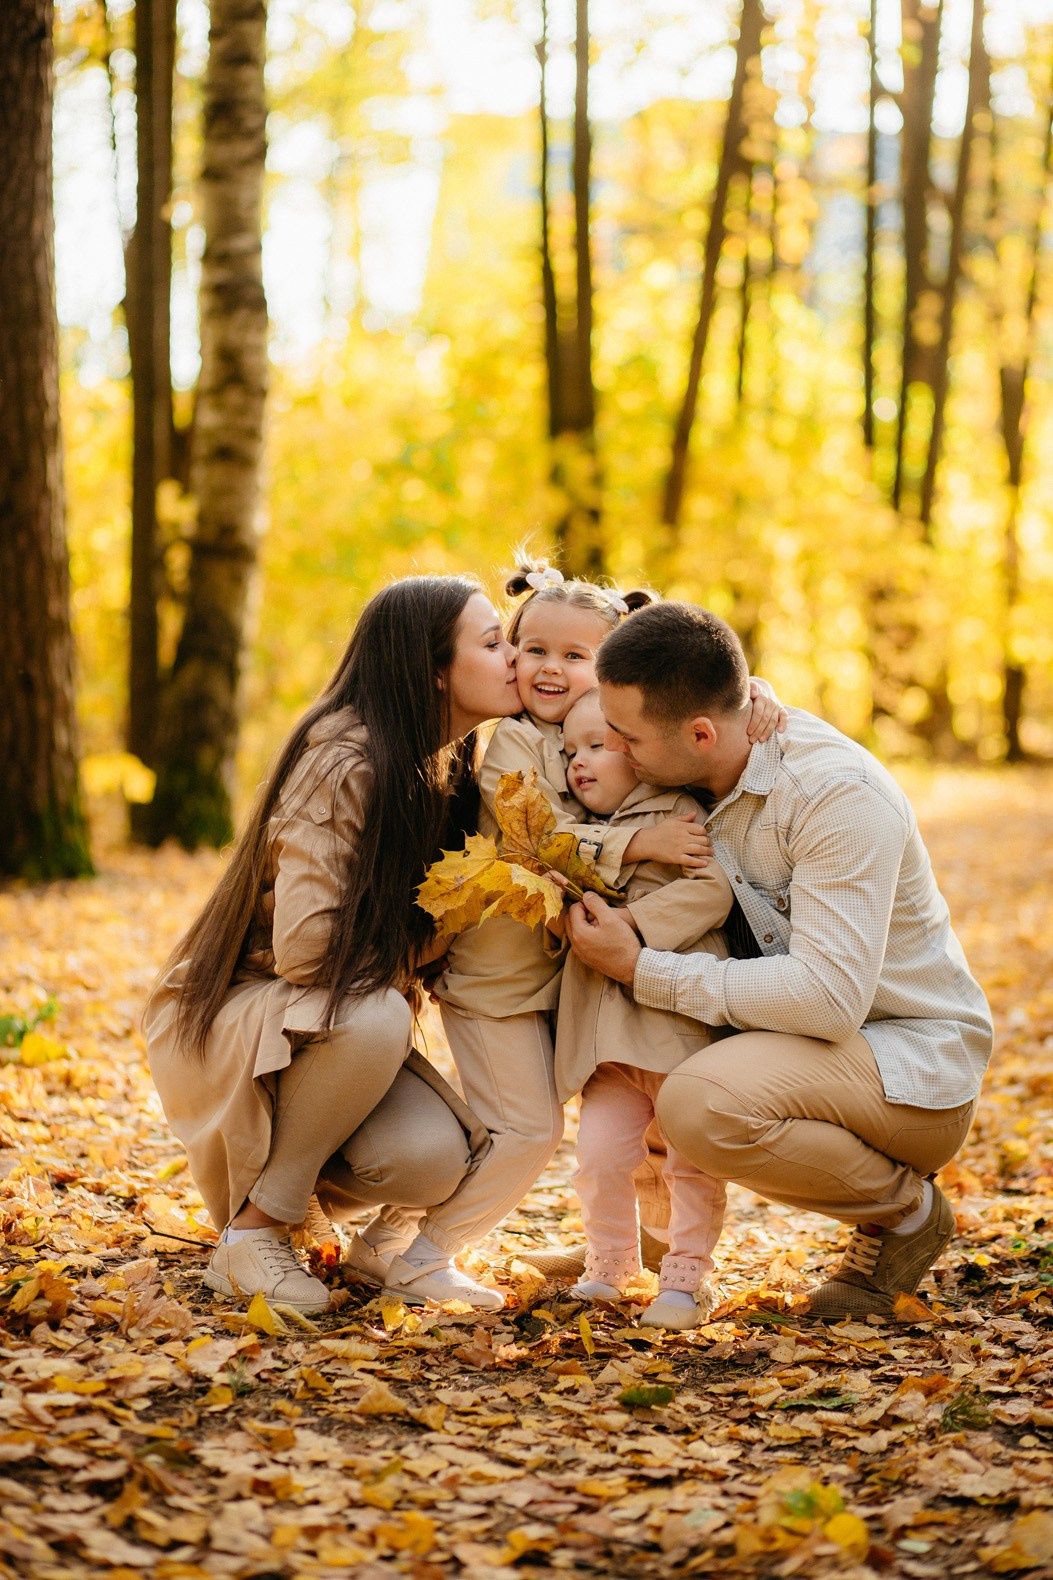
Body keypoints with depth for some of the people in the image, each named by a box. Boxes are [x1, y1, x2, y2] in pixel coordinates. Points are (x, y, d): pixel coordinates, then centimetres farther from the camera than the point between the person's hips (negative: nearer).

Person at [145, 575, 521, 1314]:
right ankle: (252, 1235, -18)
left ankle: (392, 1238, 12)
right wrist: (415, 949, -15)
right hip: (227, 1022, -6)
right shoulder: (344, 762, -23)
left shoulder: (447, 767, 2)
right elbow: (304, 946, -29)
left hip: (331, 1032, 6)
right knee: (373, 1018, -37)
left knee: (436, 1155, -24)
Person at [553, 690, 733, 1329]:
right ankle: (610, 1266, 20)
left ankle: (687, 1276, 13)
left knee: (692, 1158, 1)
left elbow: (711, 889, -16)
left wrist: (635, 923, -21)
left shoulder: (678, 814, -3)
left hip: (682, 1023, -5)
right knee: (601, 1153, 0)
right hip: (608, 1034, 5)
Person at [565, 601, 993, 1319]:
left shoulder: (837, 791, -26)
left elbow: (830, 995, -33)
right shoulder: (715, 768, -3)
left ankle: (907, 1207, -8)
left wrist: (643, 970, -27)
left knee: (700, 1103, -31)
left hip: (917, 1067, -8)